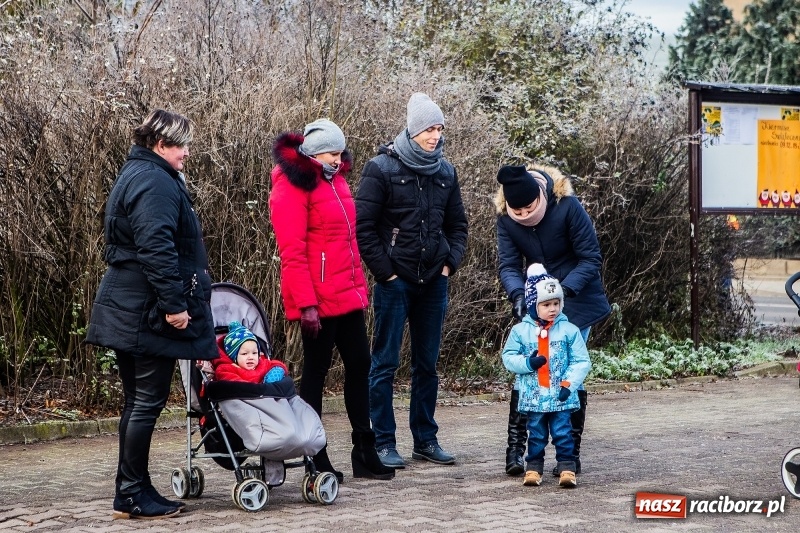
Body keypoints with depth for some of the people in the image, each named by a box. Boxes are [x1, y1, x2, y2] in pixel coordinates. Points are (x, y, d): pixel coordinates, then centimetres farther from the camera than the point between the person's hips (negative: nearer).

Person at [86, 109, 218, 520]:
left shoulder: (134, 176, 19)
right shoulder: (156, 182, -16)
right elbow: (157, 248, -26)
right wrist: (173, 304, -24)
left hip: (128, 311, 11)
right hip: (149, 313, -11)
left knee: (137, 402, 14)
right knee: (148, 402, -4)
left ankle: (130, 492, 19)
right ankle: (133, 496, 0)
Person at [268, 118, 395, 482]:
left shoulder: (334, 179, 15)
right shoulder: (292, 185, -11)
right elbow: (292, 250, -17)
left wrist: (359, 286, 16)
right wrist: (305, 304, -20)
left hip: (348, 296, 9)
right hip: (318, 301, -9)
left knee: (359, 366, 10)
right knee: (316, 372, 0)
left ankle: (364, 453, 18)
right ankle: (317, 460, 8)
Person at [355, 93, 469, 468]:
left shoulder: (445, 171, 8)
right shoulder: (382, 168, -7)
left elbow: (457, 223, 19)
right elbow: (363, 226, -8)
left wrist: (451, 262, 5)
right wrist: (384, 270, -11)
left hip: (434, 282, 5)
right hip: (395, 282, -5)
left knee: (427, 363, 11)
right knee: (385, 363, -1)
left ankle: (425, 439, 20)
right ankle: (384, 443, 4)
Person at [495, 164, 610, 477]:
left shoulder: (567, 206, -23)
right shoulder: (505, 217, -12)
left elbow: (591, 259, -18)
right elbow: (509, 265, -11)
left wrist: (565, 290, -31)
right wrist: (517, 295, -31)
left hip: (575, 301, -3)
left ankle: (572, 452, 6)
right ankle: (515, 448, 1)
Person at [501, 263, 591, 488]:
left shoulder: (569, 330, -3)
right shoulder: (521, 330, -1)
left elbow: (581, 361, -3)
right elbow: (508, 357, 2)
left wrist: (569, 384, -13)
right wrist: (528, 363, -16)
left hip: (560, 396, -1)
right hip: (534, 396, 1)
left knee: (563, 433, 1)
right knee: (536, 435, 10)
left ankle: (567, 468, 5)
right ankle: (533, 468, 19)